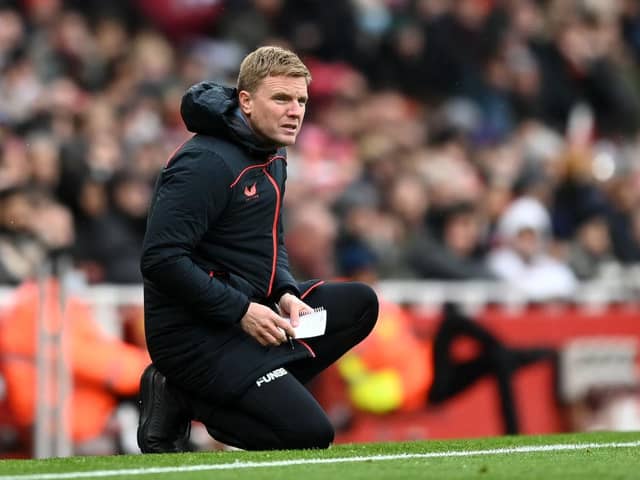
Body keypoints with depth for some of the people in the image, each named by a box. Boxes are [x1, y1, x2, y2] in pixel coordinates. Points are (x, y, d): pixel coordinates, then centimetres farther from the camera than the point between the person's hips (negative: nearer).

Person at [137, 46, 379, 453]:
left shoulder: (272, 156, 12)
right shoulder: (207, 163, -19)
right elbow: (161, 260, -24)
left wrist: (286, 294, 0)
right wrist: (242, 311, -22)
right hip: (195, 333, -10)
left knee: (360, 303, 4)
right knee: (309, 434, -16)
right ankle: (184, 401, -3)